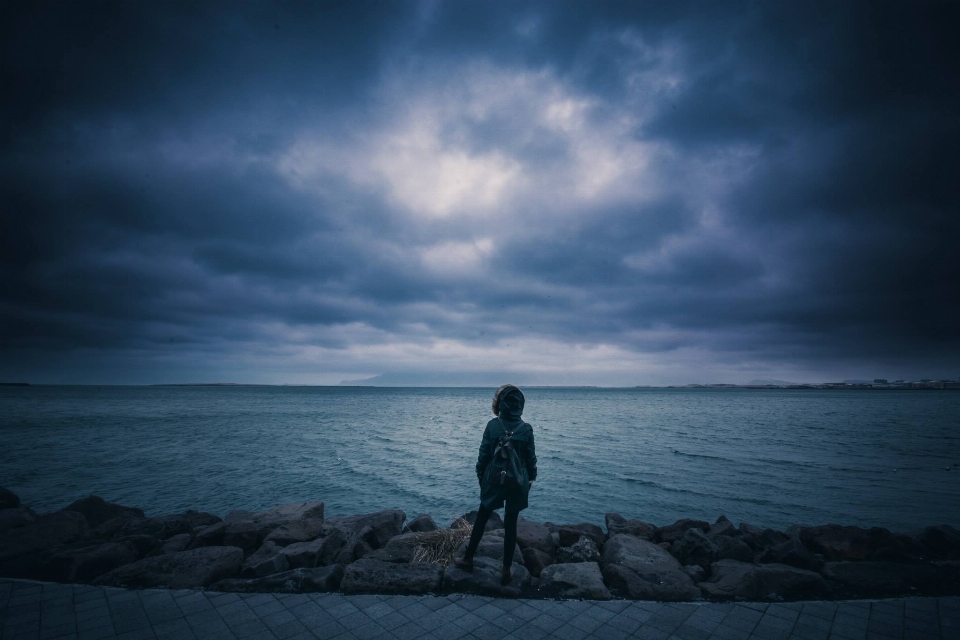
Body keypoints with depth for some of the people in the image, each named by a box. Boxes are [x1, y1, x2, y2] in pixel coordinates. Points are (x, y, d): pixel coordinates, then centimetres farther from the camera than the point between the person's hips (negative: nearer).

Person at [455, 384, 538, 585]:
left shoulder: (492, 425, -13)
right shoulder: (526, 429, -11)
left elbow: (484, 454, -7)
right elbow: (531, 458, -3)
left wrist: (480, 475, 8)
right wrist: (531, 478, 12)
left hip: (494, 480, 0)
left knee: (481, 519, 17)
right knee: (510, 525, 11)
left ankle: (468, 559, 31)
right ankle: (506, 570, 20)